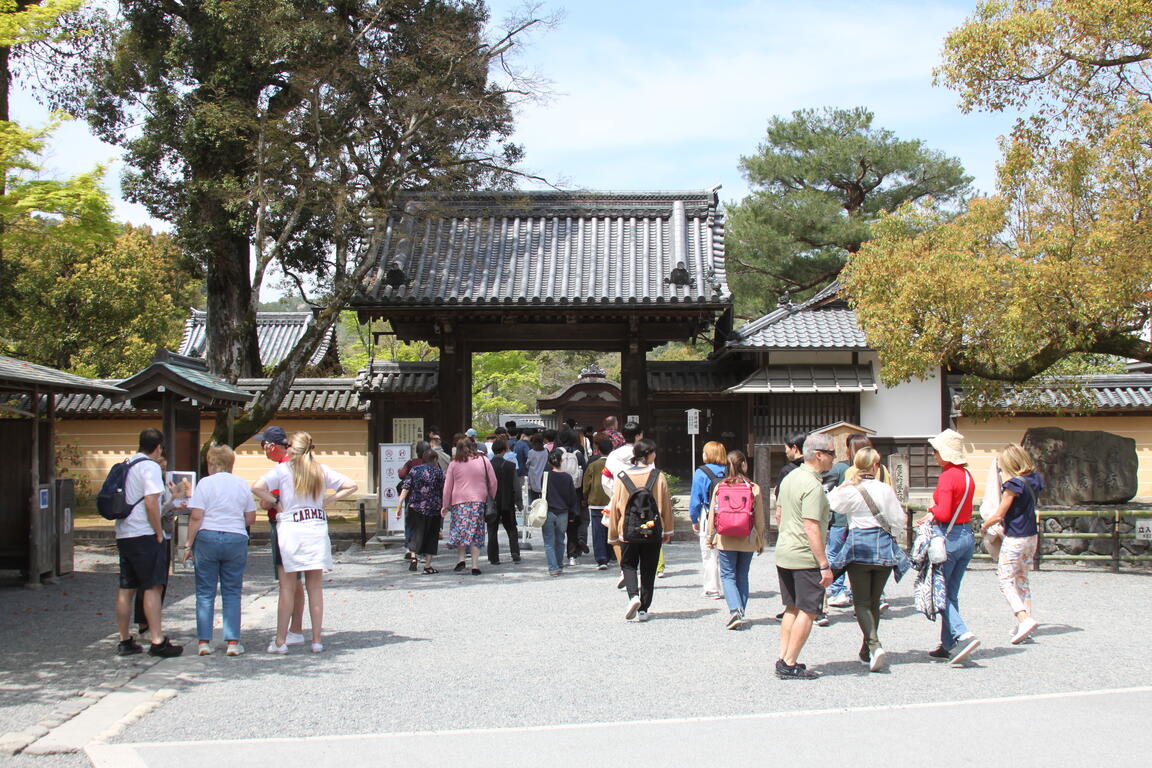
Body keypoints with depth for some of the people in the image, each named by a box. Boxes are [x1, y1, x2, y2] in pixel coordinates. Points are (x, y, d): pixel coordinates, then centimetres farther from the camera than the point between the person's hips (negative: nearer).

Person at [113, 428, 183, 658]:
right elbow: (151, 503, -18)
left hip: (123, 535, 8)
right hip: (144, 535, -8)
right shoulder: (150, 467, -9)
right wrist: (159, 534, -11)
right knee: (153, 588, -6)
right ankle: (157, 642, -8)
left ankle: (124, 641, 15)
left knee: (126, 589, 10)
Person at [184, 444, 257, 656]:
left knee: (205, 593, 6)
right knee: (232, 593, 8)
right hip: (236, 540, 2)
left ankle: (204, 641, 6)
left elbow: (196, 517, -8)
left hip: (207, 538, -2)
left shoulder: (205, 483, -4)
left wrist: (189, 545, -2)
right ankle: (232, 642, 5)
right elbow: (251, 519, 7)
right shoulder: (242, 485, 6)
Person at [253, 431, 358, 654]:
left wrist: (275, 501, -1)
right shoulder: (321, 470, 7)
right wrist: (327, 500, 8)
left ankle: (280, 640, 6)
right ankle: (317, 639, 9)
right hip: (317, 528, 3)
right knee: (315, 587, 7)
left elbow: (257, 488, -14)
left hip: (290, 528, -2)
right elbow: (352, 486, 8)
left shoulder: (283, 469, -2)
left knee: (287, 587, 3)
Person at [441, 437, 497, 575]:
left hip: (459, 501, -1)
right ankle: (475, 565, -1)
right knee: (476, 533, 3)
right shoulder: (483, 461, 7)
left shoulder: (454, 464, 5)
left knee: (459, 531, 10)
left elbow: (447, 487, 6)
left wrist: (445, 506, 12)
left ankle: (461, 558, -3)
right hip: (479, 501, 1)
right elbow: (493, 482, 7)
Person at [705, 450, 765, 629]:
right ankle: (740, 612, 14)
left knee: (728, 575, 4)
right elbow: (760, 518, 0)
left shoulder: (720, 487, -5)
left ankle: (735, 609, -15)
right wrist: (761, 540, 11)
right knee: (742, 576, 13)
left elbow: (712, 513, 1)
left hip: (725, 539, -1)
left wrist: (709, 536, 11)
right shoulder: (754, 488, -5)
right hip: (747, 539, 1)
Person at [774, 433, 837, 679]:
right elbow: (811, 529, -23)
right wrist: (825, 565, -22)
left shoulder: (790, 477, 10)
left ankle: (783, 659, 18)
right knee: (807, 611, -1)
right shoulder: (813, 486, -19)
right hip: (806, 558, -9)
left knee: (792, 608, 16)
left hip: (783, 554, 9)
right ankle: (790, 665, 1)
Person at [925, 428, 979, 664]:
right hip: (968, 536, 9)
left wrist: (932, 510, -3)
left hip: (949, 536, -9)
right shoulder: (967, 475, 10)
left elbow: (944, 513, -23)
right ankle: (947, 645, 17)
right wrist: (934, 514, 10)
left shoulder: (948, 477, -16)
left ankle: (963, 636, -14)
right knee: (951, 594, 14)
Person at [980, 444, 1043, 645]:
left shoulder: (1014, 484, -19)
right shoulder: (1033, 480, 2)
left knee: (1005, 581, -4)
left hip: (1014, 539, -8)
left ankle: (1024, 618, -19)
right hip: (1031, 537, 8)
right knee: (1022, 579, 17)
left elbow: (998, 515, -12)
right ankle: (1026, 618, 15)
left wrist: (984, 526, 4)